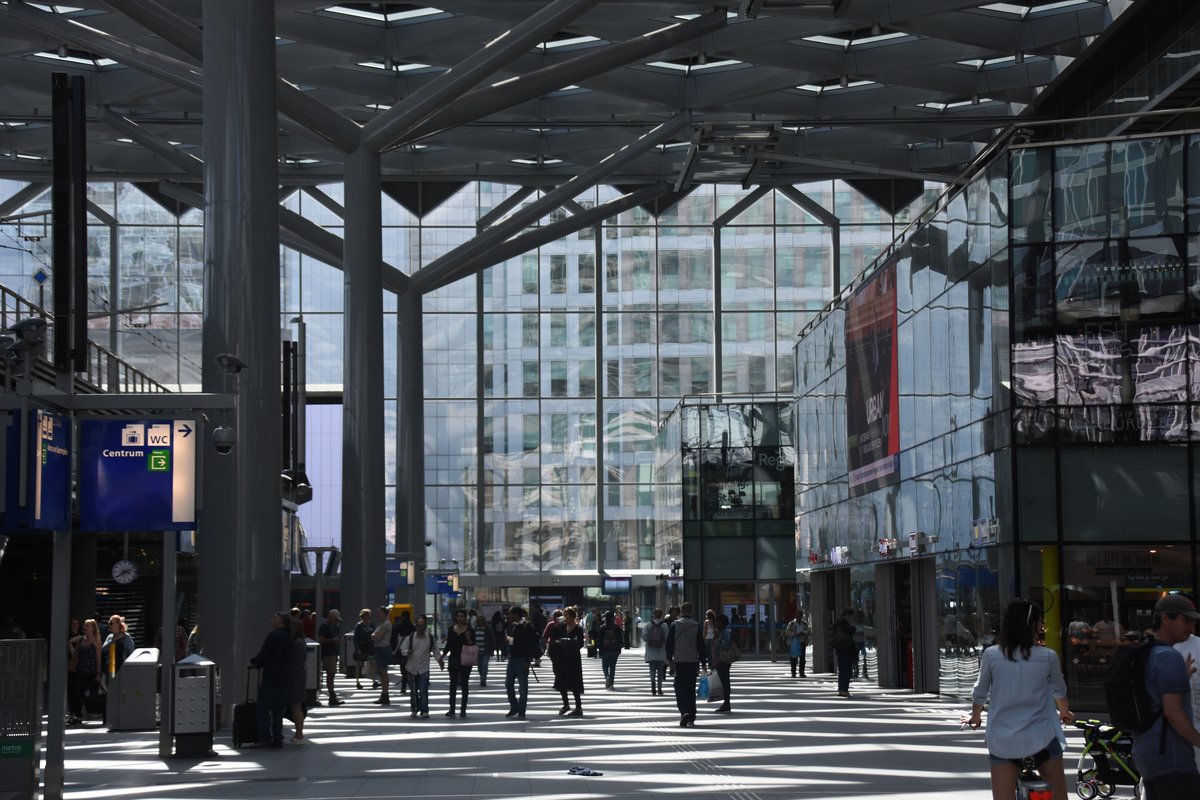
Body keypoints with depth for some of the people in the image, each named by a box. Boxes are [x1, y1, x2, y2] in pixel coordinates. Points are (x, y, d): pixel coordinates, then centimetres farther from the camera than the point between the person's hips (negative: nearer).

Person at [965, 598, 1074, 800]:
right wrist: (1064, 713, 35)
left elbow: (979, 693, 7)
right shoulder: (1048, 656, -5)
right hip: (1042, 737, -1)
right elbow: (1059, 691, 13)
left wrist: (975, 717, 29)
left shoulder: (991, 655, -4)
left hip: (1003, 740, 1)